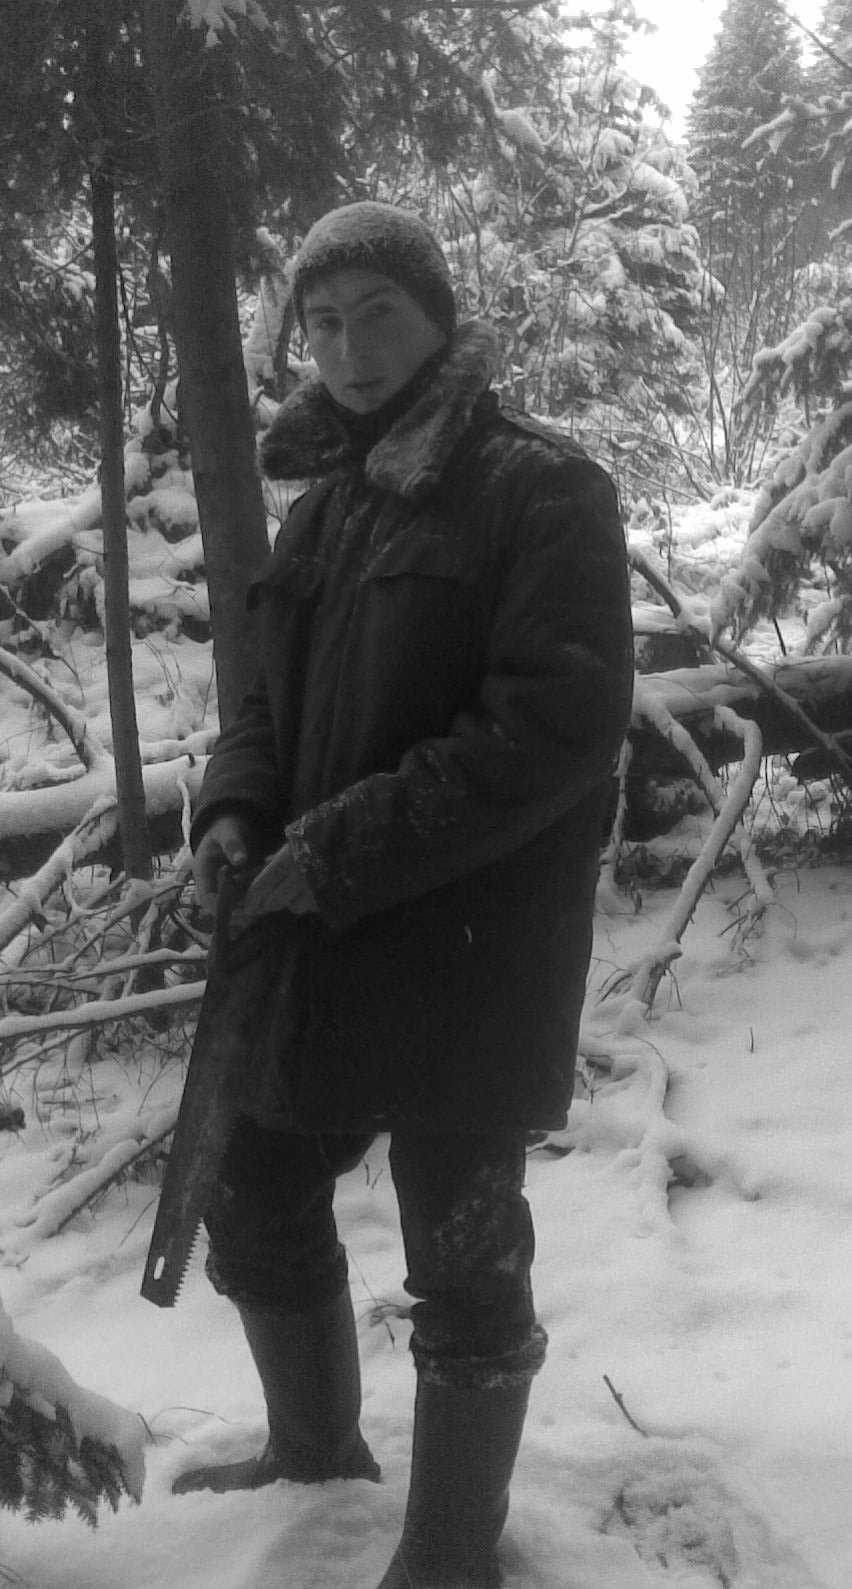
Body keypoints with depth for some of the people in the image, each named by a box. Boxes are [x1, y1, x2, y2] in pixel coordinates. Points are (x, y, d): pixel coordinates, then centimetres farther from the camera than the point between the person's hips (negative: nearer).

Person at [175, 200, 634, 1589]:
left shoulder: (543, 491, -11)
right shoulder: (326, 501, 12)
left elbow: (561, 722, -21)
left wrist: (340, 852, -21)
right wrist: (237, 807, -4)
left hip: (468, 950, -8)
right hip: (313, 940, 8)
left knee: (464, 1267, 6)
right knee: (258, 1212, 20)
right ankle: (317, 1448, 46)